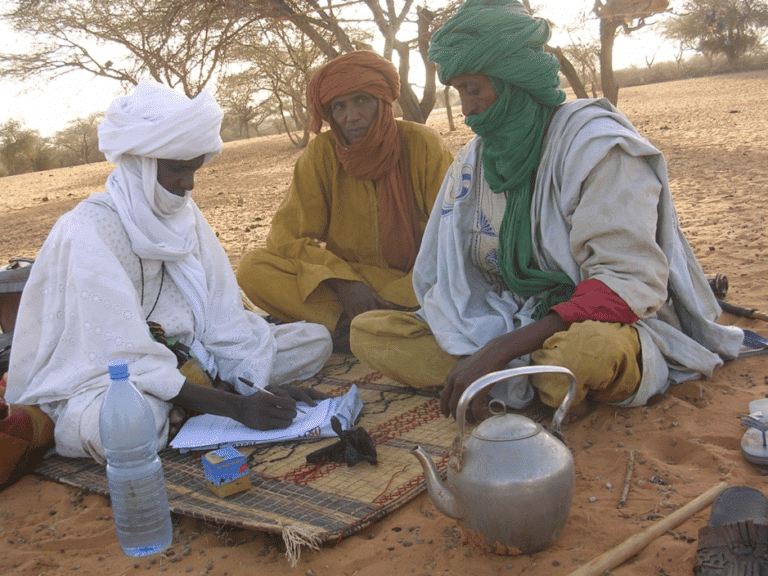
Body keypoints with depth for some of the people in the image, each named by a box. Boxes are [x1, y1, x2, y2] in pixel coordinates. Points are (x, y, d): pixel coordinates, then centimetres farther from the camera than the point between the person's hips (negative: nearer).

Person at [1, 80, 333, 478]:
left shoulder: (183, 213, 2)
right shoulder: (91, 228, -20)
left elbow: (224, 315, -1)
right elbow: (126, 356, -26)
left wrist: (261, 387, -15)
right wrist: (235, 407, -29)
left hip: (181, 358, 7)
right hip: (103, 378, -7)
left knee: (316, 340, -1)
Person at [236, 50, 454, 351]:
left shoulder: (420, 143, -7)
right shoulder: (322, 153, -2)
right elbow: (287, 236, -5)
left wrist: (399, 296, -21)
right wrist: (341, 282, -22)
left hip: (415, 285, -1)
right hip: (347, 280, 2)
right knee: (253, 268, -20)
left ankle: (349, 327, -28)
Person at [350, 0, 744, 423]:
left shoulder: (593, 142, -14)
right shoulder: (473, 160, 5)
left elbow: (629, 283, -22)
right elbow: (451, 282, 5)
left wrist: (499, 349, -28)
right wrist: (476, 356, -15)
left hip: (607, 327, -5)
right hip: (514, 322, 6)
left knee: (585, 348, -43)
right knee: (366, 331, -10)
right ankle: (531, 378, -16)